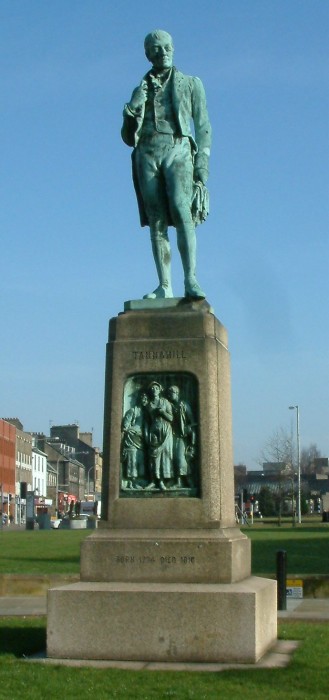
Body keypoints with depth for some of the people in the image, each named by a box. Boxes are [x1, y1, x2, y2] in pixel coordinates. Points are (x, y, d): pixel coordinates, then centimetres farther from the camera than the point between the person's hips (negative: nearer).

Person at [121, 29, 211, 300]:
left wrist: (203, 166, -5)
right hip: (147, 154, 3)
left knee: (181, 212, -23)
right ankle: (164, 287, -7)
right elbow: (128, 137, 20)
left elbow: (203, 127, 8)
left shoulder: (191, 84, 15)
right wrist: (130, 117, -4)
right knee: (156, 222, -5)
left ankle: (191, 280, -28)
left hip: (178, 151, -3)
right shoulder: (140, 91, 21)